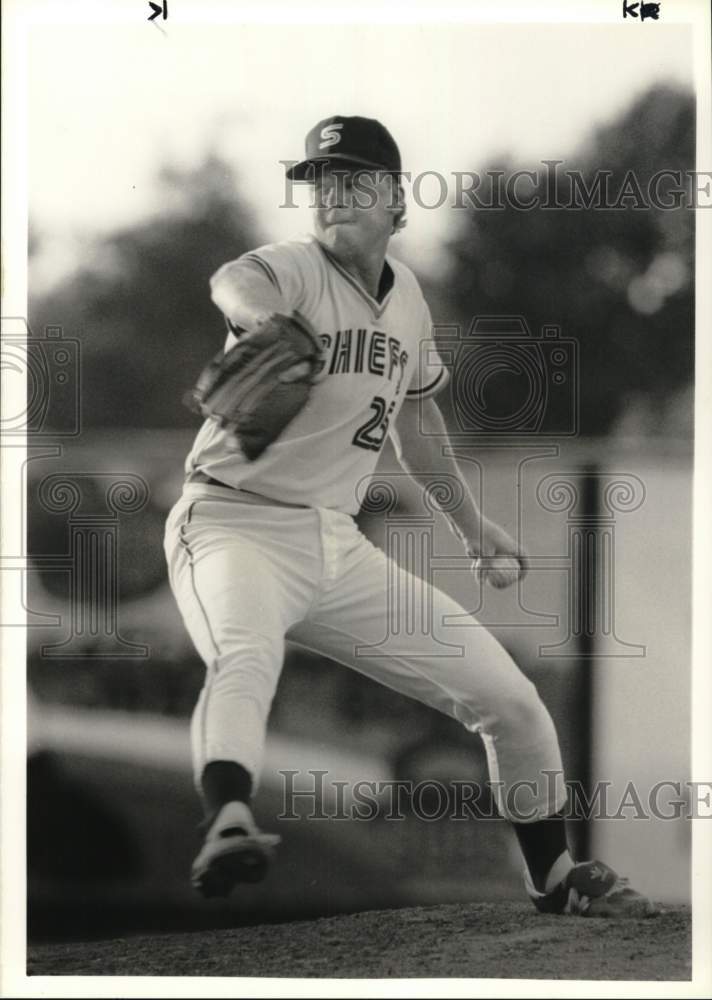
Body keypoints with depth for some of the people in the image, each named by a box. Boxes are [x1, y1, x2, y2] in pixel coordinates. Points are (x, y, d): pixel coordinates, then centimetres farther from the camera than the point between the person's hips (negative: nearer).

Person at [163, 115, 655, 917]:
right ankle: (228, 827, -62)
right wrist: (262, 315, -64)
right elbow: (238, 281, -40)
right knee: (245, 655, -40)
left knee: (509, 698, 6)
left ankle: (554, 878, 24)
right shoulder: (292, 269, -13)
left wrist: (470, 525, 30)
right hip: (236, 527, -6)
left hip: (338, 546, 6)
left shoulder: (406, 295, 8)